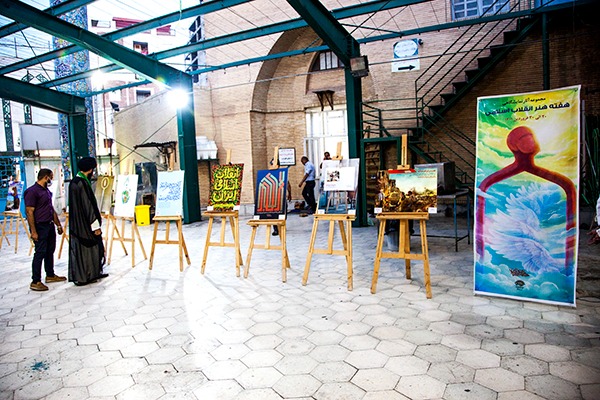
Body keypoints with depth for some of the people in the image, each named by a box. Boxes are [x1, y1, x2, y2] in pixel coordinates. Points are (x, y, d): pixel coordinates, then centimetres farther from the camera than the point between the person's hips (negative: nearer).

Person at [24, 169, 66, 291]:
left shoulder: (47, 191, 14)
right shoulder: (32, 191, -14)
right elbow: (29, 212, -18)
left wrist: (58, 225, 21)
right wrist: (33, 231, -21)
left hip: (50, 226, 9)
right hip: (40, 227, -9)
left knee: (50, 251, 16)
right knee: (40, 253, -5)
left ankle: (50, 275, 28)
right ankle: (35, 282, 3)